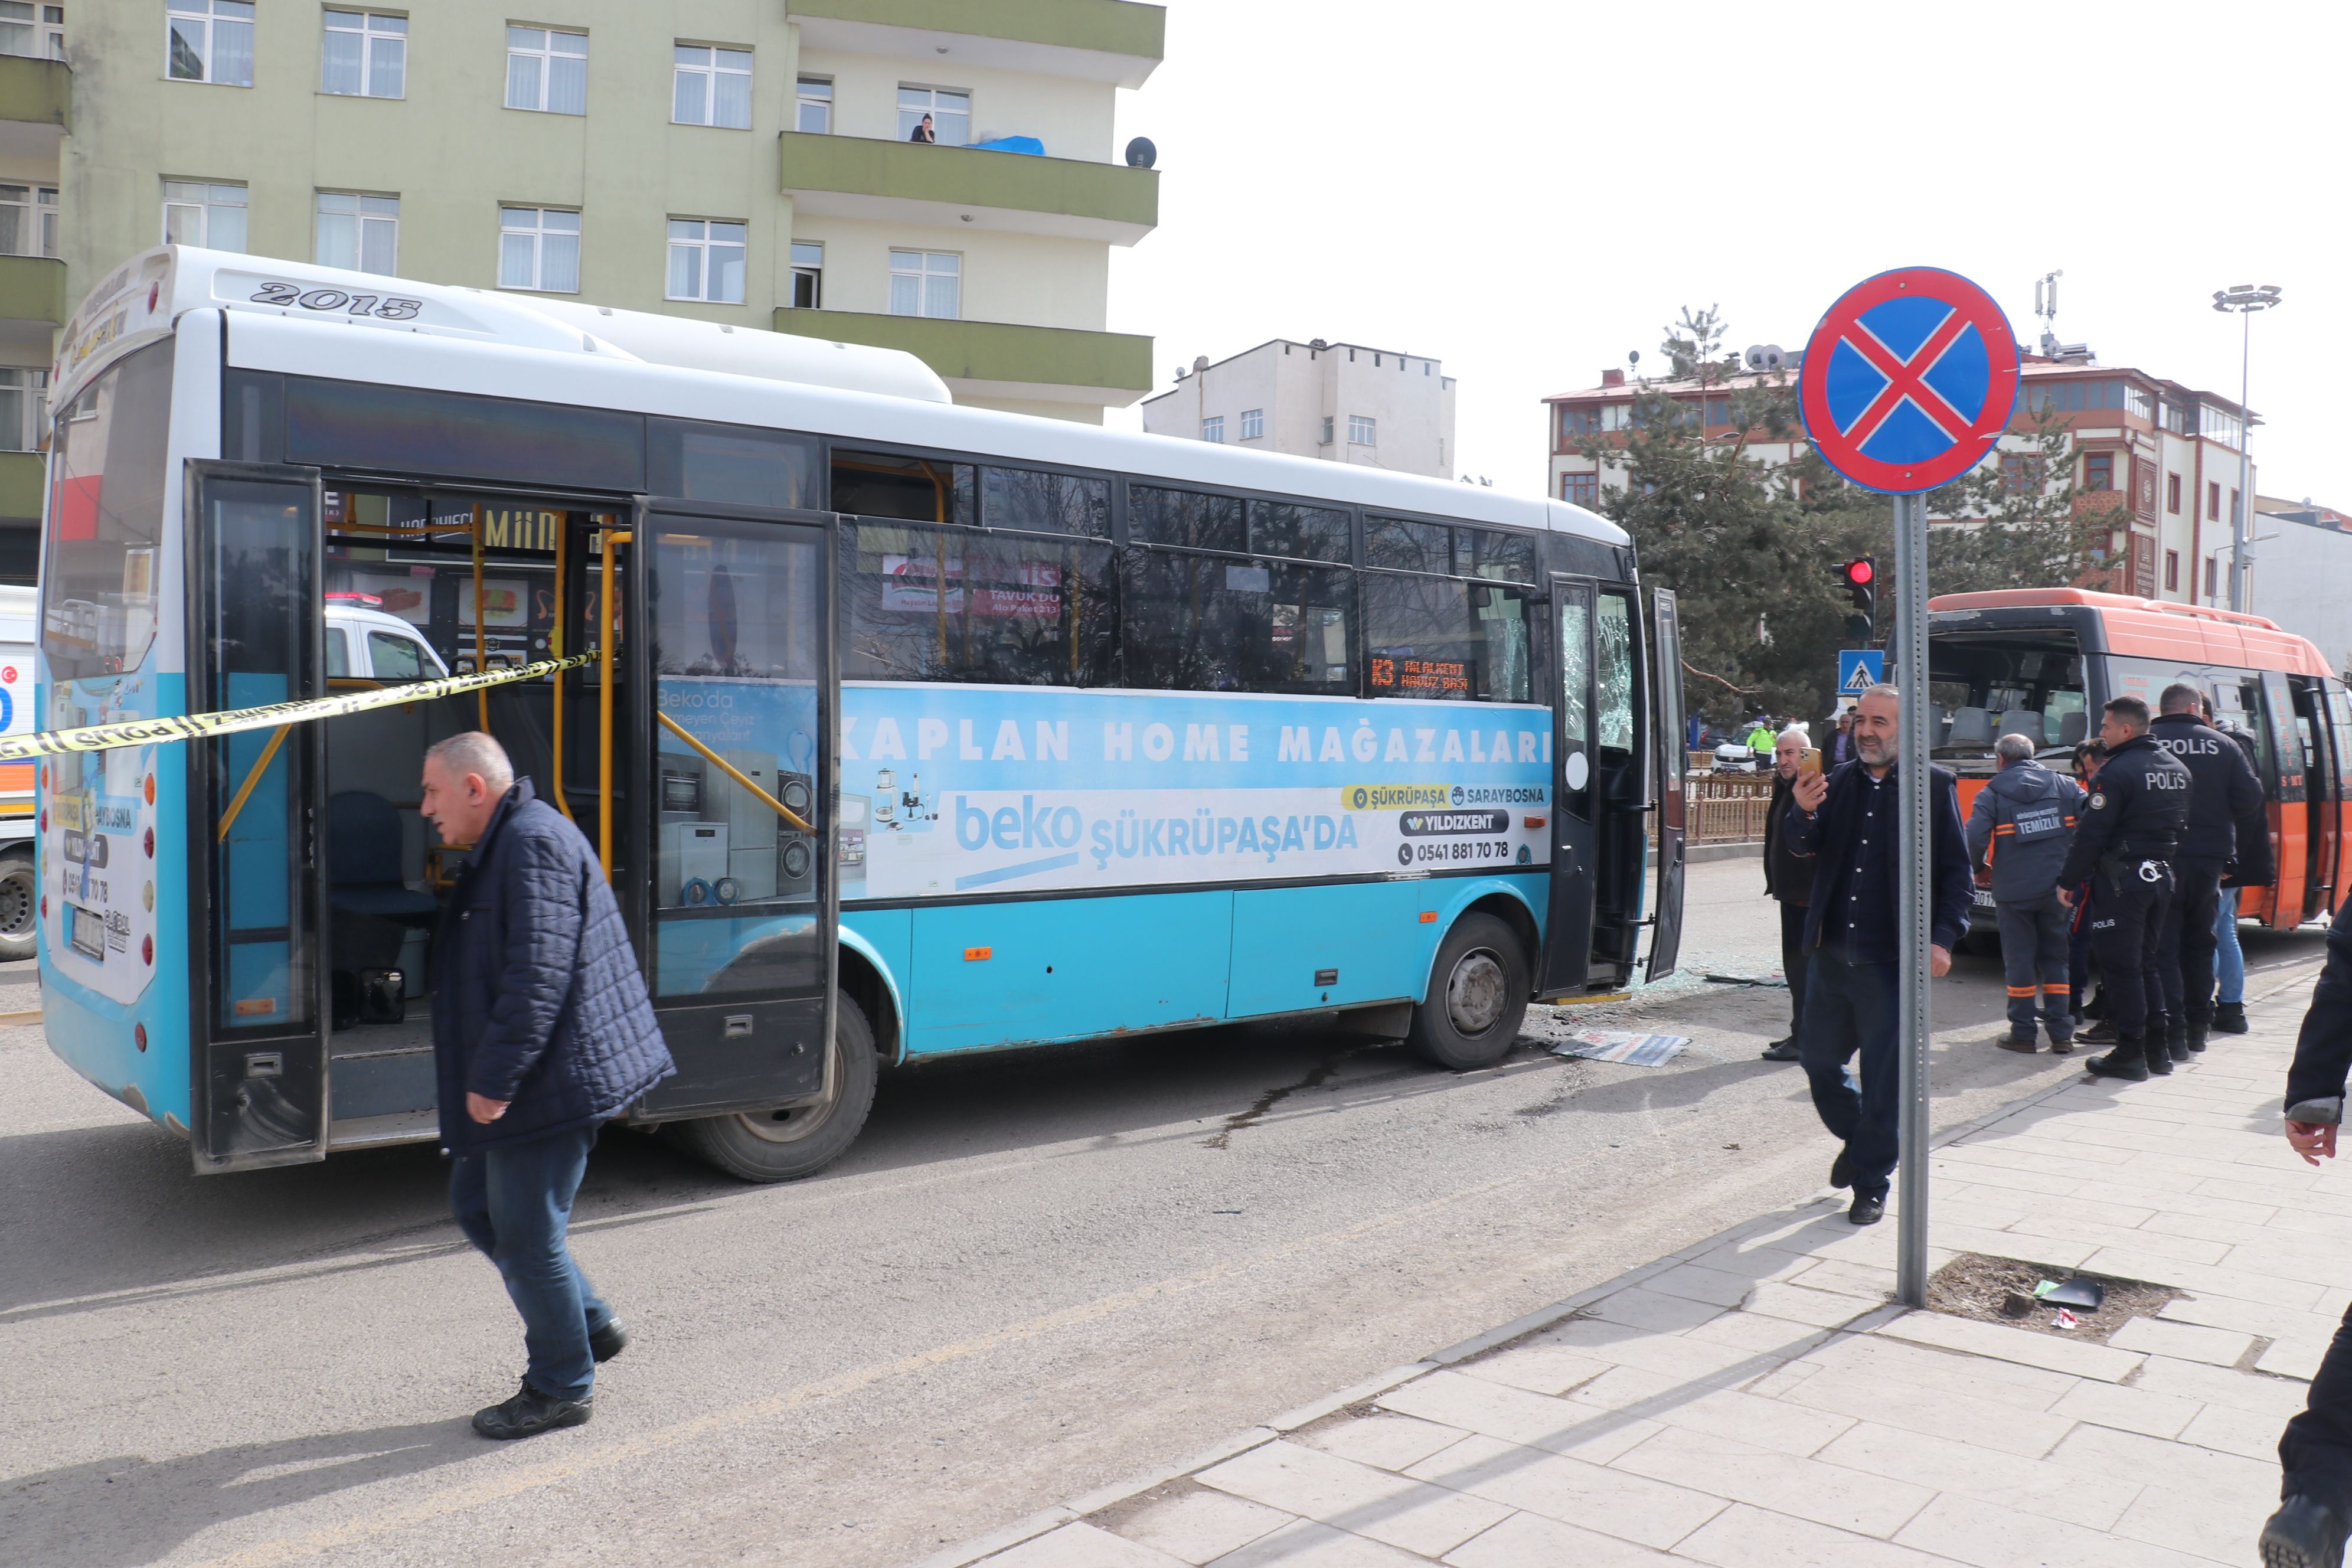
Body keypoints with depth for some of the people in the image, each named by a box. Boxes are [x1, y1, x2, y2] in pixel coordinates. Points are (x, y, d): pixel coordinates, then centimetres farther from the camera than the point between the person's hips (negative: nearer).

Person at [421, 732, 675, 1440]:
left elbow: (538, 977, -26)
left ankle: (562, 1387, 17)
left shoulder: (534, 844, -19)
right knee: (476, 1205, 19)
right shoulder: (504, 846, 17)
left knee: (527, 1235, 0)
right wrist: (487, 1078, 23)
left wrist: (493, 1079, -23)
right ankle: (591, 1325, 29)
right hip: (525, 1086, 11)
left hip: (550, 1086, -11)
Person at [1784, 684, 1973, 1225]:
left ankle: (1871, 1184, 17)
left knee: (1883, 1076, 2)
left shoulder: (1934, 785, -3)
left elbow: (1957, 870, -2)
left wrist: (1942, 938, -12)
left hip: (1891, 959, -4)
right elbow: (1805, 848, 3)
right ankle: (1856, 1138, 40)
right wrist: (1806, 813, -19)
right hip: (1831, 953, 4)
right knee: (1818, 1057, 14)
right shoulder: (1840, 781, 8)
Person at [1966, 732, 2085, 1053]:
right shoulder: (2065, 785, 6)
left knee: (2019, 961, 5)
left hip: (2013, 890, -3)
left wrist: (1979, 864, 5)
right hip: (2057, 888, 3)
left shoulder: (1992, 793, -4)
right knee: (2056, 959, 11)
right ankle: (2061, 1034, 10)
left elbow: (1975, 839, -15)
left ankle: (2022, 1034, 7)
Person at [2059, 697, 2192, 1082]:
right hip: (2161, 877, 8)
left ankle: (2130, 1054, 0)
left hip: (2121, 880, -8)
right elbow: (2181, 825, 16)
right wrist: (2162, 863, 21)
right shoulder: (2177, 769, 11)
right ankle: (2157, 1048, 20)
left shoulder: (2117, 772, -15)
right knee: (2146, 963, 17)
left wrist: (2068, 881, -10)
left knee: (2120, 967, -2)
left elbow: (2092, 834, -17)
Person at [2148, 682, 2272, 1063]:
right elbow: (2250, 798, 1)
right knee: (2199, 942, 18)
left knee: (2163, 946, -1)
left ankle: (2173, 1035, -7)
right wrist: (2233, 850, 10)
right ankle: (2198, 1027, 24)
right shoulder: (2223, 746, 4)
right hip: (2209, 860, 3)